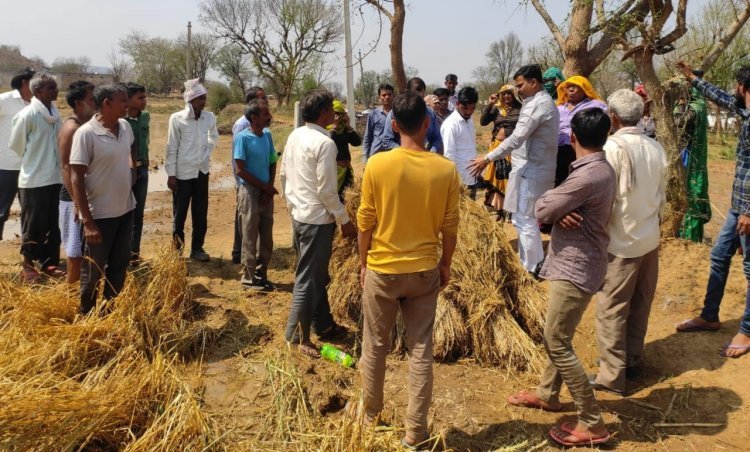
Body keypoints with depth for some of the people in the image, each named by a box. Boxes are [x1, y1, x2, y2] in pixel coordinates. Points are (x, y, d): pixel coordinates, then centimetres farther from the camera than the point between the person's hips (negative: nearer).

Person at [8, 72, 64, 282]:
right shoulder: (27, 115, -14)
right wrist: (33, 160, 8)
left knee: (52, 224, 11)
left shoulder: (54, 112, 6)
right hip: (34, 179, -6)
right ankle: (28, 265, 19)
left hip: (54, 177, 6)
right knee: (33, 225, 5)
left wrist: (47, 160, 11)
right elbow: (15, 144, -4)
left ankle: (48, 263, 23)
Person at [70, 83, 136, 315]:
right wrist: (87, 221, -19)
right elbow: (76, 178, -17)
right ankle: (87, 316, 26)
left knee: (120, 266, 17)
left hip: (125, 210, 6)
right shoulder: (86, 134, -17)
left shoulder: (125, 127, 1)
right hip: (100, 215, -6)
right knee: (93, 272, 7)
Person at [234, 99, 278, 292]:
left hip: (266, 193, 6)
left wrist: (269, 188, -5)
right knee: (250, 238, 2)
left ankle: (261, 275, 24)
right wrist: (265, 187, -11)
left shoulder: (267, 135, 5)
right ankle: (249, 278, 13)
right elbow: (240, 170, -15)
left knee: (267, 238, 11)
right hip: (250, 192, -6)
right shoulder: (243, 138, -14)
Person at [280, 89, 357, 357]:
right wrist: (345, 221, -11)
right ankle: (296, 337, 9)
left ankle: (324, 325, 32)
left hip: (298, 215, 9)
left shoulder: (294, 136, 7)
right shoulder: (324, 143, -19)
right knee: (309, 278, 0)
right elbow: (326, 190, -20)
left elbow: (283, 175, 14)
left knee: (317, 274, 19)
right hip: (317, 219, -9)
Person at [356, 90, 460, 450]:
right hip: (424, 271, 1)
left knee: (375, 347, 17)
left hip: (382, 269, -1)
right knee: (420, 351, 11)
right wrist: (445, 265, 12)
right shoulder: (445, 170, -9)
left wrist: (363, 262, 7)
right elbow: (449, 227, -2)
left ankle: (370, 414, 36)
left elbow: (366, 222, -7)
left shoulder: (378, 165, -13)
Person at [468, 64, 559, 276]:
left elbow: (517, 138, -25)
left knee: (525, 221, -5)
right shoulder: (545, 102, 17)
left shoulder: (537, 104, -17)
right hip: (535, 169, 11)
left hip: (531, 171, -11)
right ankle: (530, 266, 25)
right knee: (523, 219, 17)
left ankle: (534, 270, 2)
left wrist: (488, 158, -24)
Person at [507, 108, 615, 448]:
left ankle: (592, 424, 4)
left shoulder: (588, 175, -25)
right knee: (558, 335, 22)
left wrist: (556, 206, 1)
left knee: (557, 343, -4)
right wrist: (563, 210, -17)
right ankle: (548, 394, 39)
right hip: (574, 262, 10)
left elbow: (542, 210, -20)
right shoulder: (600, 169, 8)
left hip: (575, 268, -10)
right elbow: (566, 209, 6)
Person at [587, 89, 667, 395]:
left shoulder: (614, 148, -18)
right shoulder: (656, 149, 1)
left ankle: (613, 375, 8)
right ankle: (633, 361, 30)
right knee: (640, 305, 17)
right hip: (650, 238, 7)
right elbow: (661, 197, 9)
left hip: (622, 242, -6)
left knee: (611, 309, 3)